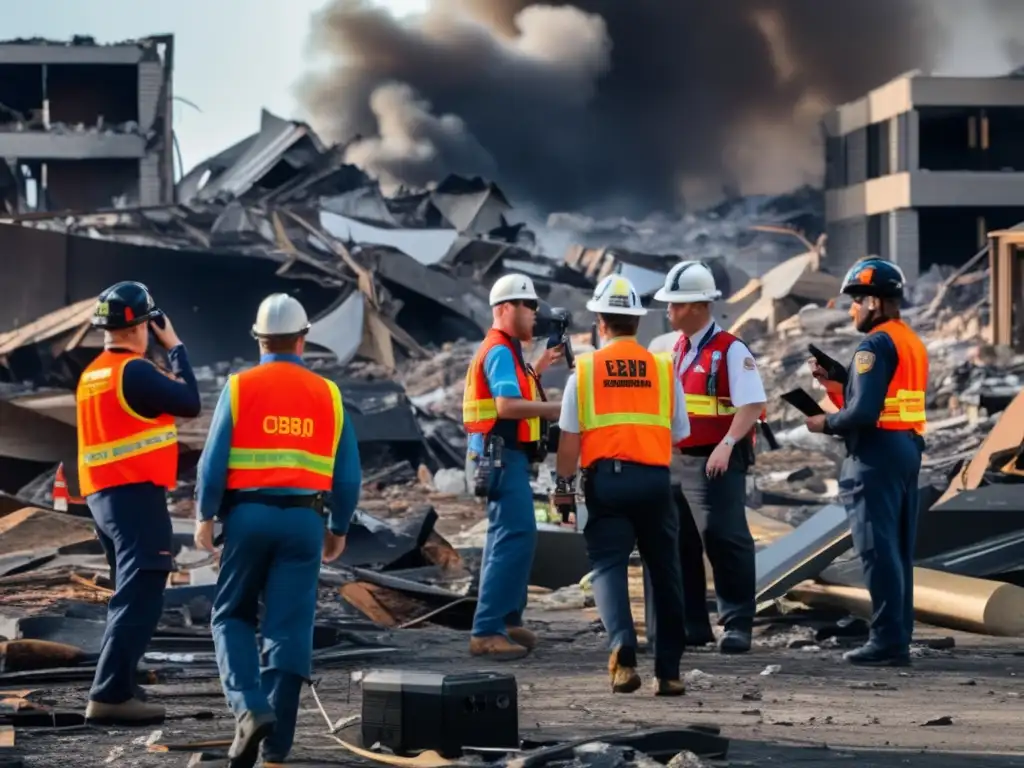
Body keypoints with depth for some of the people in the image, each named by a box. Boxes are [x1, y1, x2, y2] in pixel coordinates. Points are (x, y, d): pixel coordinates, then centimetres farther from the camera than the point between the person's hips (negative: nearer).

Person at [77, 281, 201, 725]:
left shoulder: (91, 375, 15)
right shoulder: (134, 371, -13)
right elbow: (190, 404, -7)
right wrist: (175, 347, 3)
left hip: (104, 496, 9)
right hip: (137, 494, -9)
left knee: (131, 596, 19)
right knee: (140, 598, -11)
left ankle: (118, 689, 20)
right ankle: (110, 696, -19)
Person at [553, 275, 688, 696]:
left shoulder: (585, 369, 4)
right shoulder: (663, 369, 7)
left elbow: (569, 436, 2)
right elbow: (679, 436, 10)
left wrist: (563, 486, 11)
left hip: (606, 478, -1)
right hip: (654, 479, 1)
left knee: (608, 566, 0)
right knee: (664, 571, 10)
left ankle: (623, 646, -26)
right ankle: (669, 670, 12)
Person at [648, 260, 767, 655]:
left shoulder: (730, 350, -11)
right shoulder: (675, 349, 14)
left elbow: (752, 405, -18)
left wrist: (727, 444, -29)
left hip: (715, 463, -8)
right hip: (676, 460, 8)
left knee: (724, 541, -7)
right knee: (677, 544, 10)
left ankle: (737, 625, 0)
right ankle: (690, 625, 19)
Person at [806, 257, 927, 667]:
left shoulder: (876, 345, -14)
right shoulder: (912, 342, 15)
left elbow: (864, 413, -21)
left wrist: (826, 424, -4)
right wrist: (835, 388, 15)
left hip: (877, 453, -10)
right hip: (909, 448, 10)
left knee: (878, 549, -7)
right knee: (899, 550, 12)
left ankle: (888, 640, -9)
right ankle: (899, 635, 16)